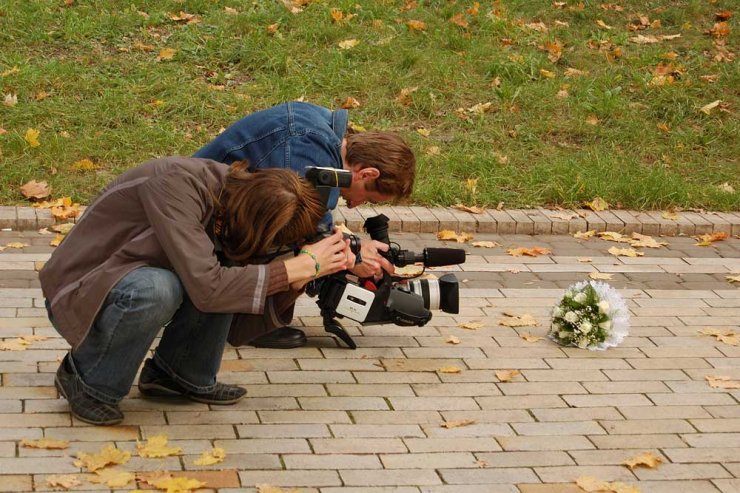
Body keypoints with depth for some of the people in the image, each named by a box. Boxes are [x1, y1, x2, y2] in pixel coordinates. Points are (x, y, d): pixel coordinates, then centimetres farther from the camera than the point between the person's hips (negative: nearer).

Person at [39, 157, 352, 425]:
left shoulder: (236, 204, -7)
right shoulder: (177, 184, -30)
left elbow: (257, 316, -5)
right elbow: (206, 286, -37)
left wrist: (306, 273, -21)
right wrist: (301, 266, -31)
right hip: (77, 293, -7)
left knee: (231, 276, -13)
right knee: (154, 289, -36)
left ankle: (177, 374, 4)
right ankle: (89, 381, -11)